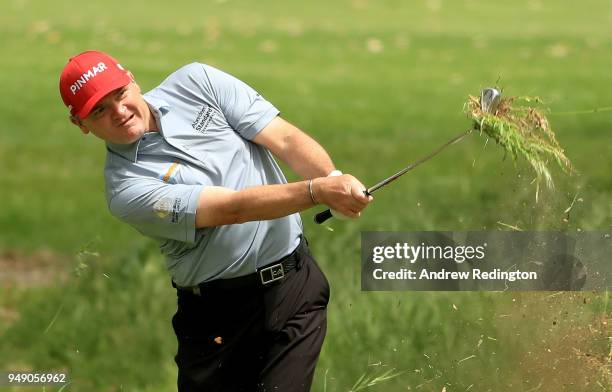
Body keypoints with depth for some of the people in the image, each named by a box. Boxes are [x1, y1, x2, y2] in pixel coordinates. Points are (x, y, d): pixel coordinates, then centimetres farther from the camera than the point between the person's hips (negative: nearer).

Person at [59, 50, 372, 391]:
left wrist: (334, 178, -24)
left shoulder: (197, 82, 2)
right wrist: (317, 191, -32)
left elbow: (284, 139, -4)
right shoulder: (127, 187, -12)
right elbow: (232, 208, -21)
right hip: (219, 309, -2)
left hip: (294, 283, 2)